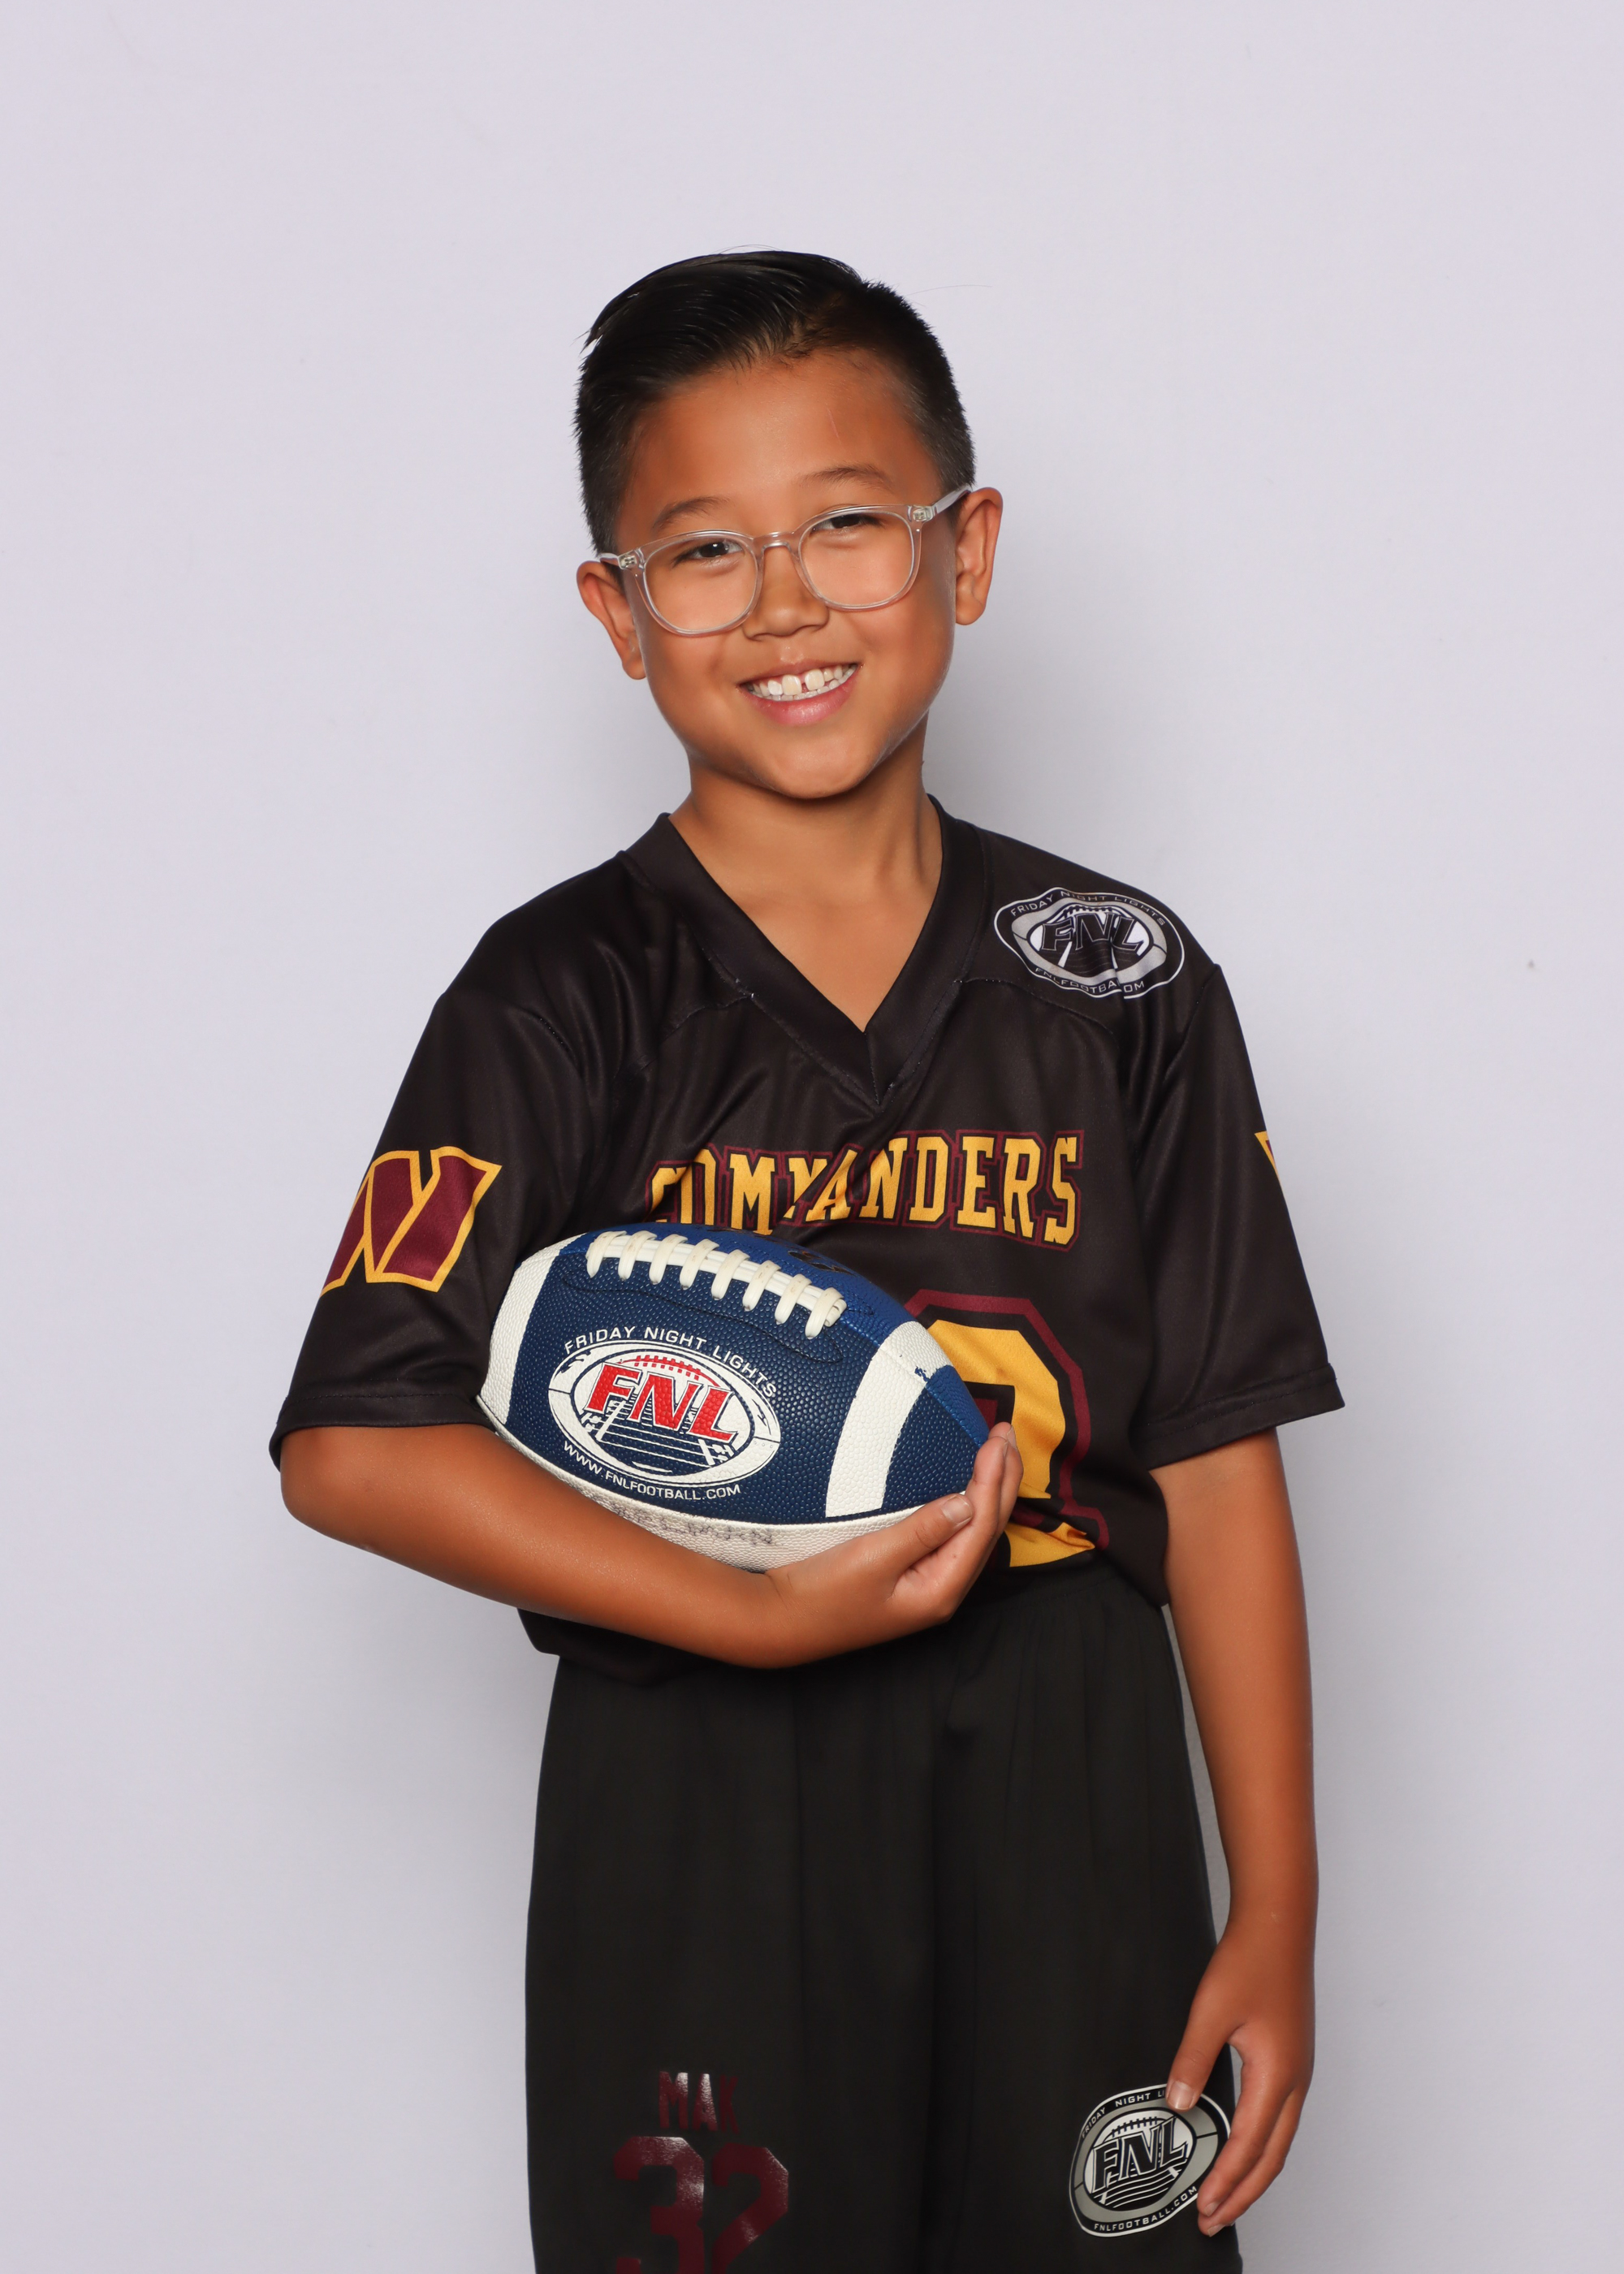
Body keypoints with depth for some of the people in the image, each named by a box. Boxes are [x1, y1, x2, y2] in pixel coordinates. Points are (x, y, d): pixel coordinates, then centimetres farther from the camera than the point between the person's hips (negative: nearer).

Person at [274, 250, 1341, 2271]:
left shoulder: (1120, 984, 3)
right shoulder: (565, 997, -4)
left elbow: (1215, 1465, 3)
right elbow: (353, 1444, -12)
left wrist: (1276, 1914, 1)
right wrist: (758, 1617, -20)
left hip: (1069, 1800, 2)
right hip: (694, 1810, -2)